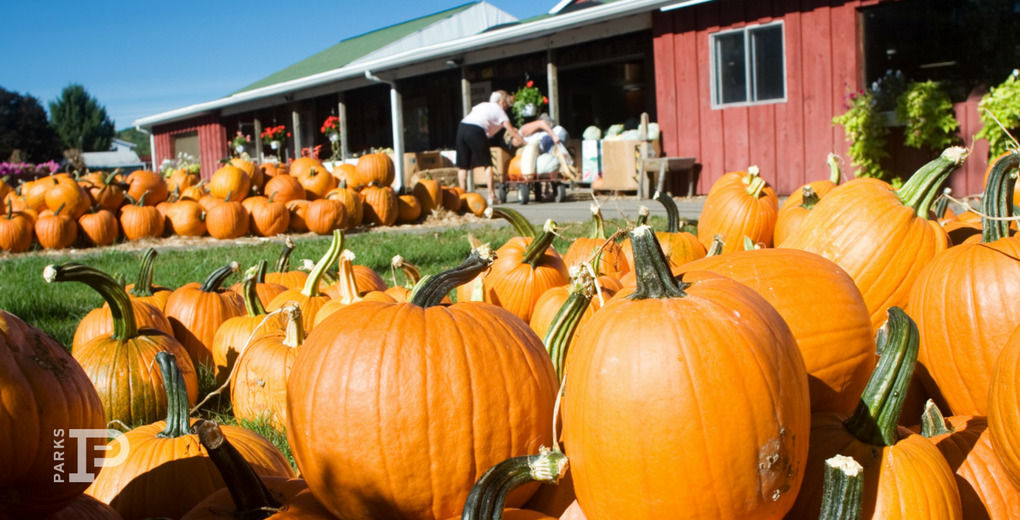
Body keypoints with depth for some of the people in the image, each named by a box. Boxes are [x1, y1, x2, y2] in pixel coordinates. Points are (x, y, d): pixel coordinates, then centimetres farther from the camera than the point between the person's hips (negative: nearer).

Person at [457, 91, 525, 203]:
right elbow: (512, 132, 11)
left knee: (463, 165, 11)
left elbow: (468, 117, 20)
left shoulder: (481, 105, 30)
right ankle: (491, 196, 2)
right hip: (476, 130, -5)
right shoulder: (499, 110, 14)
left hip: (462, 127, 5)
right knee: (487, 164, 6)